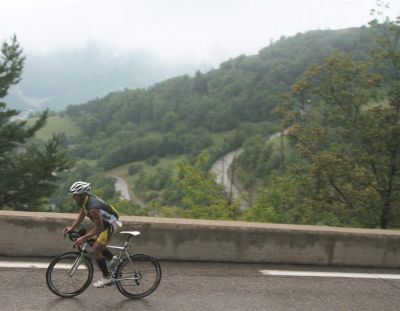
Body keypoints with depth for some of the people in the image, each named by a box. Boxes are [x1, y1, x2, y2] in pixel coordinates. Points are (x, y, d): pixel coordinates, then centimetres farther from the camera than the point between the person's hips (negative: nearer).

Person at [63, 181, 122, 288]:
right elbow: (81, 215, 9)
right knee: (99, 247, 23)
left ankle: (106, 277, 4)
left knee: (94, 251, -9)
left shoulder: (93, 207, -33)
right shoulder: (85, 200, -6)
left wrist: (83, 238, -26)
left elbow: (99, 228, -27)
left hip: (110, 224, -10)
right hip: (104, 223, 10)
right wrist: (72, 228, -3)